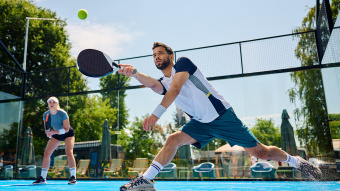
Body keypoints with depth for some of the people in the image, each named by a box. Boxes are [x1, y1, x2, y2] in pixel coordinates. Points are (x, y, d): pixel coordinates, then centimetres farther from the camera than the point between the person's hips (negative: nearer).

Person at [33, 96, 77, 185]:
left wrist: (54, 132, -36)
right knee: (46, 153, -4)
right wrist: (48, 133, -23)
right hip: (56, 135, 5)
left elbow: (66, 129, -24)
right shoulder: (46, 114, -12)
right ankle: (42, 178, 8)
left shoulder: (62, 113, -26)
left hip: (68, 134, -5)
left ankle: (73, 178, -21)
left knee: (69, 152, -23)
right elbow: (46, 129, 0)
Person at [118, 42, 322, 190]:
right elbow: (152, 83, -15)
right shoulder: (163, 83, 10)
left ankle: (294, 160, 28)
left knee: (260, 152, 2)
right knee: (173, 139, -17)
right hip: (201, 123, 6)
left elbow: (175, 90, -23)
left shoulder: (183, 62, -7)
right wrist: (134, 73, -33)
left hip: (222, 116, -5)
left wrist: (156, 114, -34)